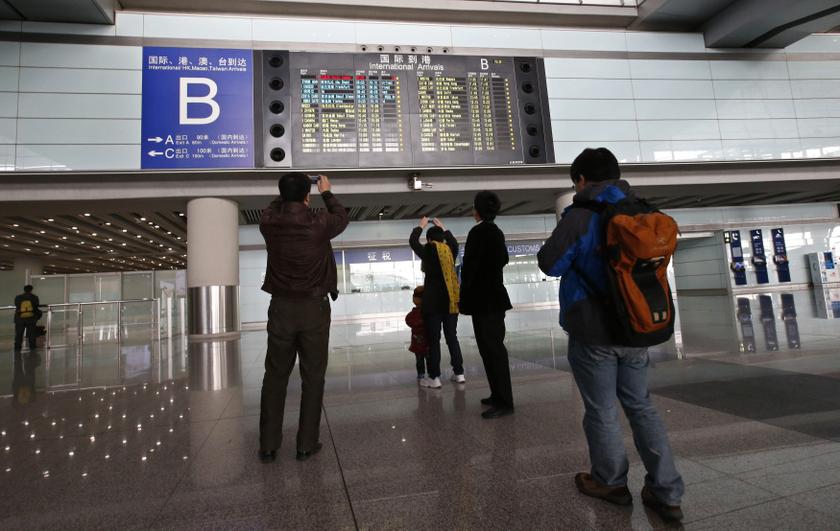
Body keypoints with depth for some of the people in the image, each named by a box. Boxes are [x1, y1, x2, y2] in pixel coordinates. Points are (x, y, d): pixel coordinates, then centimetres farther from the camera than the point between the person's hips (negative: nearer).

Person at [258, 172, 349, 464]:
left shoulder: (269, 223, -4)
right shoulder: (319, 223, -10)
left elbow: (275, 207, 21)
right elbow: (342, 217, 12)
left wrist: (289, 191, 34)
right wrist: (327, 193, 27)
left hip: (281, 308, 3)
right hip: (314, 308, -2)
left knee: (275, 376, 10)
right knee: (312, 376, 7)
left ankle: (268, 445, 17)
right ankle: (306, 444, 13)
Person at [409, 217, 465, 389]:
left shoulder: (428, 252, -6)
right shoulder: (450, 251, 5)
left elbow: (412, 241, 8)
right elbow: (454, 242, 28)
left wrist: (421, 226, 22)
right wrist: (443, 228, 36)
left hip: (433, 302, -4)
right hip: (451, 301, 4)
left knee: (433, 340, 0)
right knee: (452, 337, 12)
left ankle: (434, 377, 2)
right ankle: (459, 373, 17)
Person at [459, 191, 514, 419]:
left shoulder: (478, 232, -15)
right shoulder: (497, 232, 11)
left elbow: (470, 266, -16)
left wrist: (463, 297, -8)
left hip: (483, 298, -9)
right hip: (495, 295, 9)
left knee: (492, 348, -5)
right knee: (494, 346, 15)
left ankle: (504, 402, 0)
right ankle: (499, 395, 24)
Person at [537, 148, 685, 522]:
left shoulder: (580, 216, -15)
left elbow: (550, 264, -12)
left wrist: (558, 239, 7)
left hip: (594, 334, -6)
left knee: (601, 411, 10)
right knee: (640, 406, 16)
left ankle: (611, 483, 27)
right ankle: (666, 494, 19)